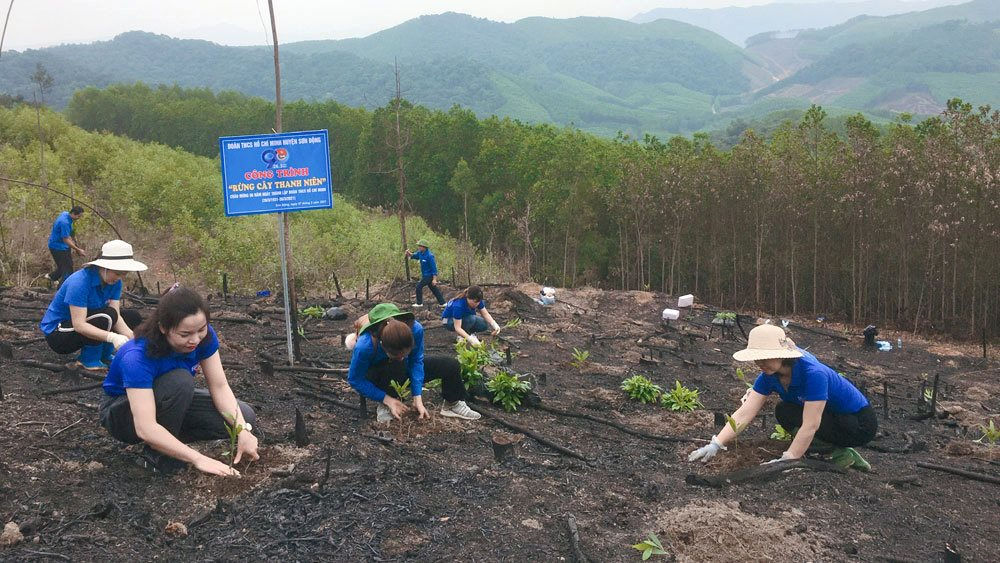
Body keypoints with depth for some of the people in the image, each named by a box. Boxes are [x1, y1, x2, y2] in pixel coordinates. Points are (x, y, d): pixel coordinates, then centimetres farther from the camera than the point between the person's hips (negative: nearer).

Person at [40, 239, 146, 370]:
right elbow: (79, 325, -35)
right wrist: (112, 337, -47)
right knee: (105, 317, -31)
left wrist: (132, 337, -32)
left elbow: (116, 316, -14)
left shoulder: (114, 282, -8)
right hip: (56, 333, -8)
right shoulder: (80, 282, -30)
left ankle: (103, 355, 1)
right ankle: (88, 360, -13)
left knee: (133, 318, -2)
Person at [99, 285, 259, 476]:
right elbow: (145, 428, -43)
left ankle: (167, 441, 0)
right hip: (123, 412, -5)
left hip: (171, 405, 6)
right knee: (180, 381, -37)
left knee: (245, 417, -14)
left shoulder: (203, 335, -21)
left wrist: (243, 431, -34)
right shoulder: (136, 356, -37)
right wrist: (198, 458, -48)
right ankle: (157, 453, -15)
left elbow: (220, 386, -19)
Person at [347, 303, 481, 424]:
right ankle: (385, 405, -15)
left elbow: (416, 361, -17)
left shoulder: (415, 329, -33)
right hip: (376, 377, -4)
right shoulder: (365, 345, -40)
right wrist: (387, 399, -27)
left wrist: (417, 399, -22)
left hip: (403, 370, 4)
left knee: (452, 365, -7)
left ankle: (452, 404, 14)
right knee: (396, 367, -39)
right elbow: (354, 379, -25)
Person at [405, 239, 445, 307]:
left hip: (429, 275, -9)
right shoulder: (420, 253, 1)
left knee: (419, 286, -7)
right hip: (425, 275, 9)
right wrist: (409, 253, -4)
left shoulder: (429, 256, -23)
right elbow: (414, 256, 20)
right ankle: (442, 302, 20)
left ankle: (419, 303, 4)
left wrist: (434, 279, -24)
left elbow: (434, 268, -22)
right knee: (434, 289, 13)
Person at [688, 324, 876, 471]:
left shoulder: (813, 373, -32)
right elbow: (744, 413, -14)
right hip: (834, 419, 8)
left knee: (786, 412, -22)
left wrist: (785, 461, -33)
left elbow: (810, 426, -33)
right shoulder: (769, 376, -10)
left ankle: (840, 456, -7)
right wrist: (715, 445, -24)